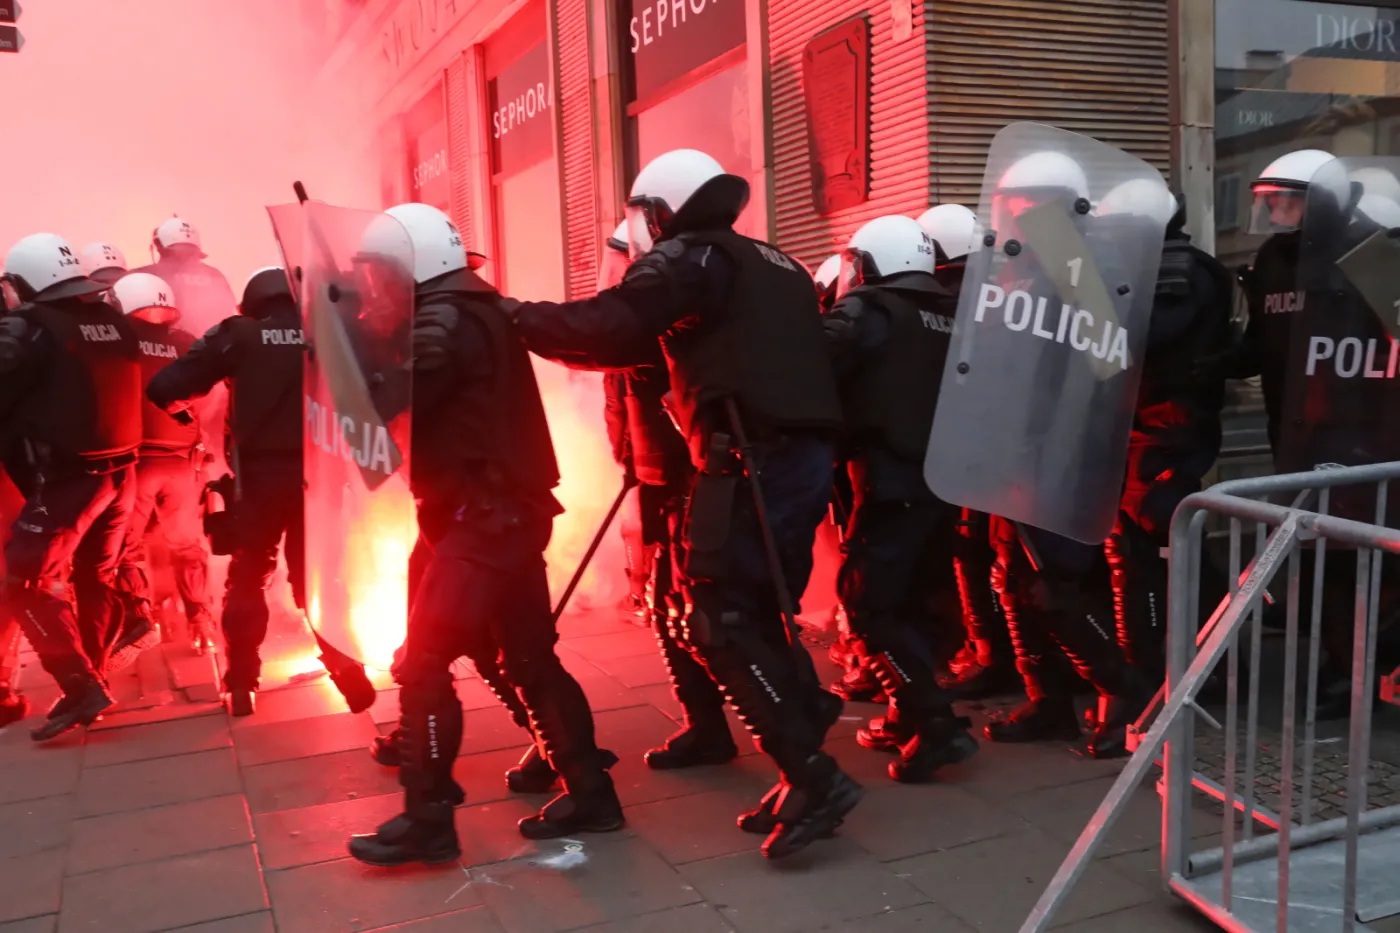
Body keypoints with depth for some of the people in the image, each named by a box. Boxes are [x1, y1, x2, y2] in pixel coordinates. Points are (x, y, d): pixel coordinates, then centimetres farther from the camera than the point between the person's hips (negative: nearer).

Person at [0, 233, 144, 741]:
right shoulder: (114, 322, 8)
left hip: (68, 478, -7)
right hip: (121, 471, 7)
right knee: (96, 579, 18)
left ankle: (81, 685, -6)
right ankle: (90, 682, 25)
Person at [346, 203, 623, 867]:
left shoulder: (443, 322, -13)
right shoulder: (474, 311, 17)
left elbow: (388, 404, -17)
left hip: (483, 514, -10)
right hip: (506, 508, 10)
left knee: (421, 664, -5)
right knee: (529, 658, 14)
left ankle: (427, 820, 4)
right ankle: (589, 793, 22)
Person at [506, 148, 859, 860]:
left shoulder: (686, 260, -1)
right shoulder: (774, 267, 26)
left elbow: (611, 331, -13)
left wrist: (517, 317, -3)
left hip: (751, 462, -9)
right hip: (805, 456, 9)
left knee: (719, 622, -5)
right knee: (763, 618, 14)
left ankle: (813, 775, -7)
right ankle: (805, 778, 14)